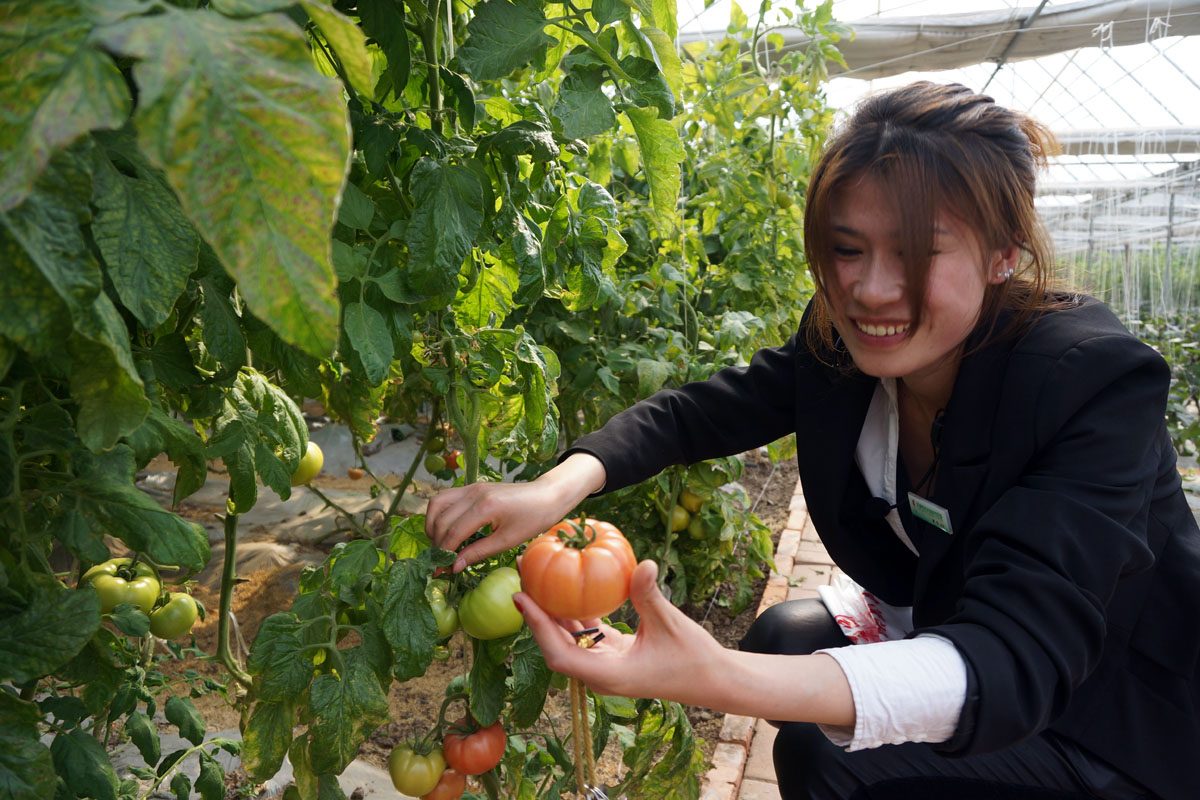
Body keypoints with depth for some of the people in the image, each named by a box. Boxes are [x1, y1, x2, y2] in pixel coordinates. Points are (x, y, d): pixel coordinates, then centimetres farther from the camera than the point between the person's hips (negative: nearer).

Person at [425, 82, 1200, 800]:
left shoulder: (1097, 382, -32)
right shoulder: (840, 344, -14)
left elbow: (1019, 657, -41)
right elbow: (700, 410, -10)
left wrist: (723, 681, -56)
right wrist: (560, 485, -32)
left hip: (1127, 731, -5)